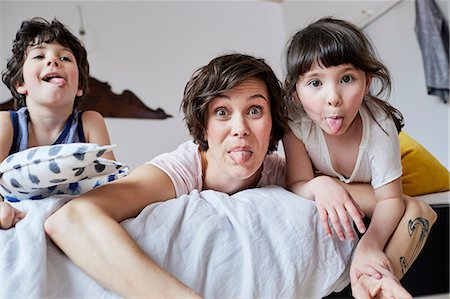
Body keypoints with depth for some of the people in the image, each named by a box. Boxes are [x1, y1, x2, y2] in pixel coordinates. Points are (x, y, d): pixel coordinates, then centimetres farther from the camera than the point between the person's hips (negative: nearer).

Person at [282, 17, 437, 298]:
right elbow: (297, 186, -31)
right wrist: (319, 186, -56)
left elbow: (390, 198, -28)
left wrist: (369, 246, -47)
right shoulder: (296, 122, -31)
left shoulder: (379, 124, -30)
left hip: (367, 197, 1)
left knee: (419, 210, -22)